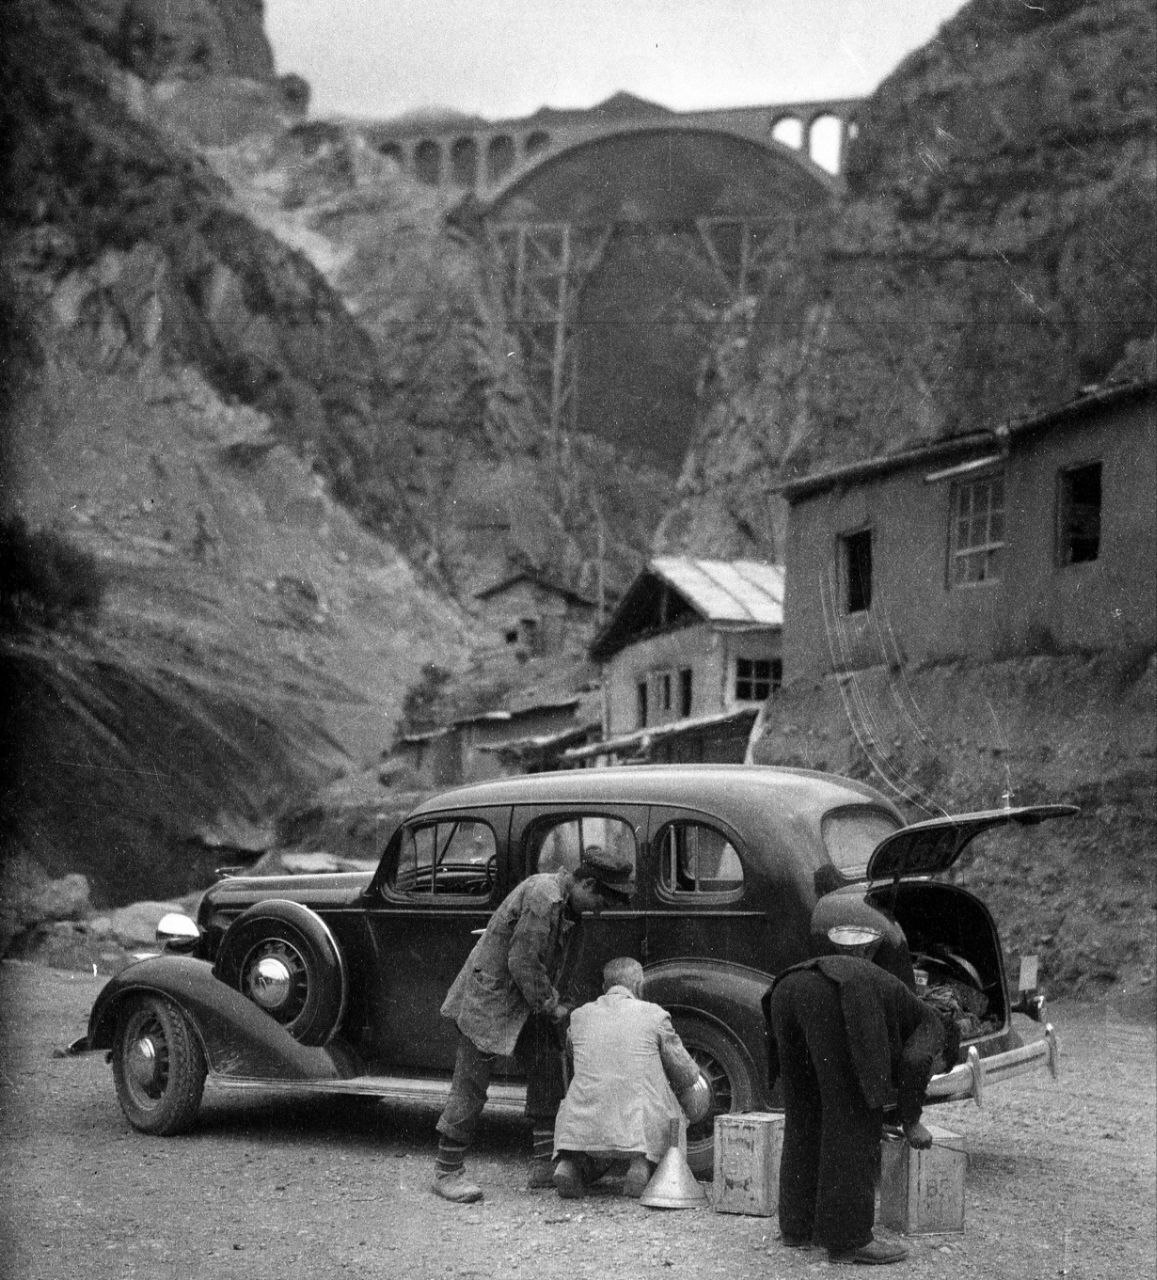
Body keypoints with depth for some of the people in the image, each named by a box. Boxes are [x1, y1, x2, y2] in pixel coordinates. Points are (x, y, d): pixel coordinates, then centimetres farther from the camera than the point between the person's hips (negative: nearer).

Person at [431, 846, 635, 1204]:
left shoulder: (563, 899, 6)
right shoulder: (543, 896, -25)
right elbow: (522, 962, -25)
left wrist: (550, 1003, 4)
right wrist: (551, 1007, -15)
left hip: (523, 1000, 10)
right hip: (489, 995, -10)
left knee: (547, 1069, 8)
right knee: (471, 1085, -5)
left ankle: (544, 1165, 13)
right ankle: (447, 1173, 3)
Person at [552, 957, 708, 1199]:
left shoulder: (579, 1017, 10)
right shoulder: (654, 1015, 1)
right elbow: (686, 1077, 8)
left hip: (584, 1130, 4)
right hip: (638, 1129, -3)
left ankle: (571, 1163, 2)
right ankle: (644, 1163, -1)